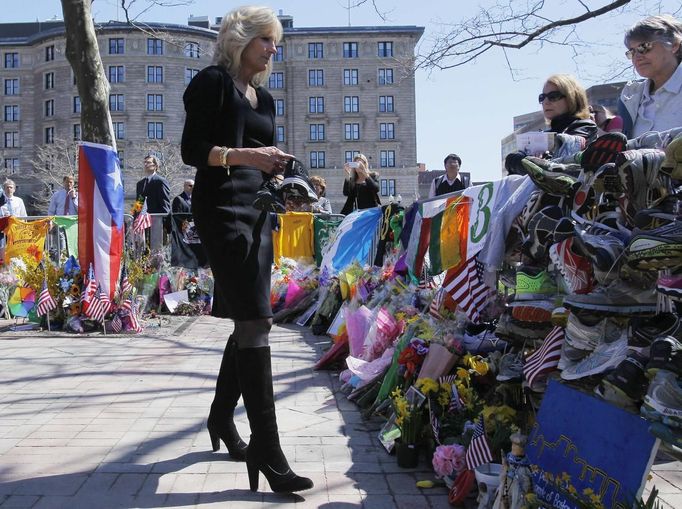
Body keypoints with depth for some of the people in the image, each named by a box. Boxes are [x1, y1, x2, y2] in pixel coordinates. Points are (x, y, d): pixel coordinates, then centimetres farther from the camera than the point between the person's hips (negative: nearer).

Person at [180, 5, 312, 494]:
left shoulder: (265, 98, 20)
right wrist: (242, 155, -22)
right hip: (222, 209, -8)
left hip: (257, 211, 8)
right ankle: (266, 447, -13)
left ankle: (222, 417, 27)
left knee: (249, 320, 10)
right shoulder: (213, 82, -2)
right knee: (256, 320, -15)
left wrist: (278, 171, 2)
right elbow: (192, 150, -10)